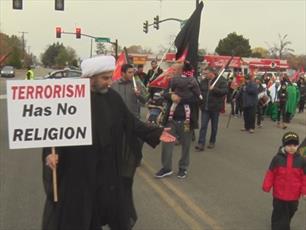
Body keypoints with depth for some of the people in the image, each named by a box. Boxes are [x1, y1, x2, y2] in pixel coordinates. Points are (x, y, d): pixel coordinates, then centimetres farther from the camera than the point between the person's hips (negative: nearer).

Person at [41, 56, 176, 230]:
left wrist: (155, 133, 2)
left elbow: (130, 122, 6)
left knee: (117, 211, 18)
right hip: (78, 170, -4)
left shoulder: (112, 97, 0)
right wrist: (50, 152, -32)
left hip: (110, 168, 4)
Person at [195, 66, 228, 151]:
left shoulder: (221, 80, -7)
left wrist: (214, 89, -28)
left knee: (214, 127, 10)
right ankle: (201, 144, -5)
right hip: (205, 107, 3)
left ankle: (212, 142, 25)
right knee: (203, 126, -3)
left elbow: (225, 91, -18)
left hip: (215, 107, -3)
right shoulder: (203, 81, 6)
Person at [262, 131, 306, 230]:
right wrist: (266, 186, -6)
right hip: (279, 194, -2)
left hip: (293, 195, 3)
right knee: (280, 215, 6)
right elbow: (270, 173, -5)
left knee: (290, 213, 21)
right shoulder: (277, 158, -11)